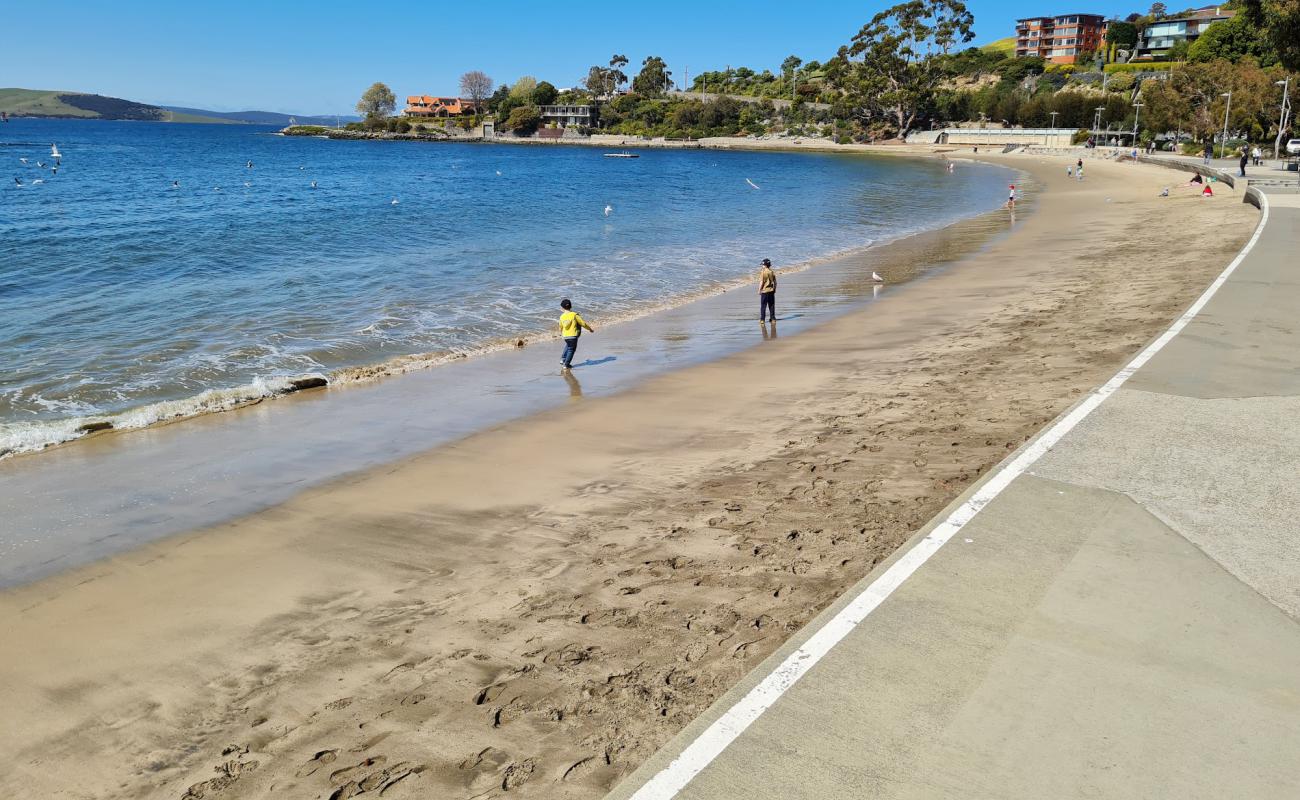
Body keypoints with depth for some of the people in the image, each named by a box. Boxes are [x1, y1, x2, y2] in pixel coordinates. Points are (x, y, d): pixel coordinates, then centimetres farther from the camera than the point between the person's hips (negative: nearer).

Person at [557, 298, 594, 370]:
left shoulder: (562, 316, 0)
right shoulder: (574, 315, -12)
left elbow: (561, 327, 15)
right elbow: (583, 323, -7)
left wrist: (560, 334, 36)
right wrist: (590, 328, 8)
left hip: (565, 336, 4)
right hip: (573, 335, -4)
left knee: (568, 345, 32)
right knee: (571, 349, 11)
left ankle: (563, 359, 24)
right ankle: (566, 364, 12)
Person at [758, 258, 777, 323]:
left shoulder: (762, 272, -13)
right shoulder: (772, 272, 2)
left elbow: (761, 282, -15)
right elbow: (775, 282, 6)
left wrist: (759, 290, -7)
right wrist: (774, 289, 17)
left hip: (764, 291, -5)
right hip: (771, 291, 5)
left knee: (763, 306, 2)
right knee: (771, 305, 12)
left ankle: (762, 319, 1)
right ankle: (773, 318, 16)